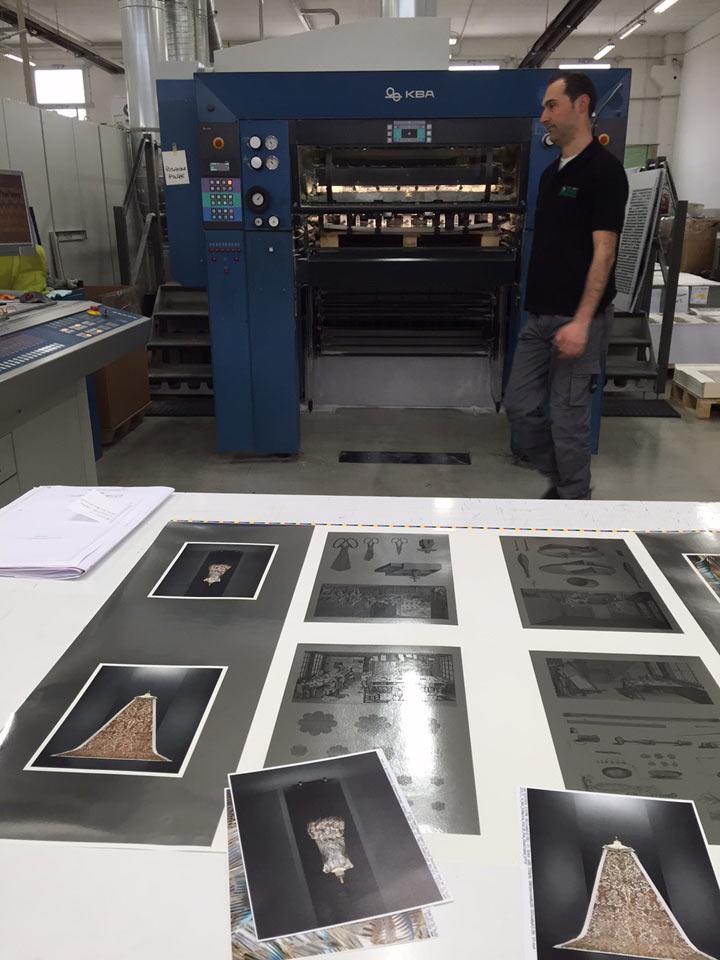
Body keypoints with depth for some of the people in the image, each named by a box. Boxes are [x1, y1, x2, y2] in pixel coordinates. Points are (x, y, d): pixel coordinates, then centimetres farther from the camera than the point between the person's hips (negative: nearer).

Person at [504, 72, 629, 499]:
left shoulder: (604, 169, -11)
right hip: (540, 315, 9)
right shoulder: (552, 172, 14)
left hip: (577, 319, -8)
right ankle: (549, 483, 28)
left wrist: (581, 321, -23)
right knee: (520, 405, 11)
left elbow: (603, 251, -17)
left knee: (568, 417, 0)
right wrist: (535, 304, 18)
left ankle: (572, 500, 16)